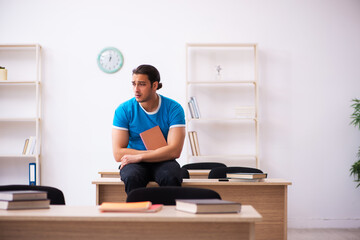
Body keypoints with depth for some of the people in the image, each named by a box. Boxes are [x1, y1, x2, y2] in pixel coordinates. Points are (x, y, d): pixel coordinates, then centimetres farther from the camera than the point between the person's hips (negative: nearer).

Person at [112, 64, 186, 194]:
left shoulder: (173, 109, -5)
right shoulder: (124, 110, -4)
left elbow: (175, 150, -14)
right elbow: (118, 154, -9)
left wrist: (138, 156, -19)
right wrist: (158, 153, -14)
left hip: (163, 162, 0)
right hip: (135, 163, 0)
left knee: (171, 178, -33)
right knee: (132, 177, -34)